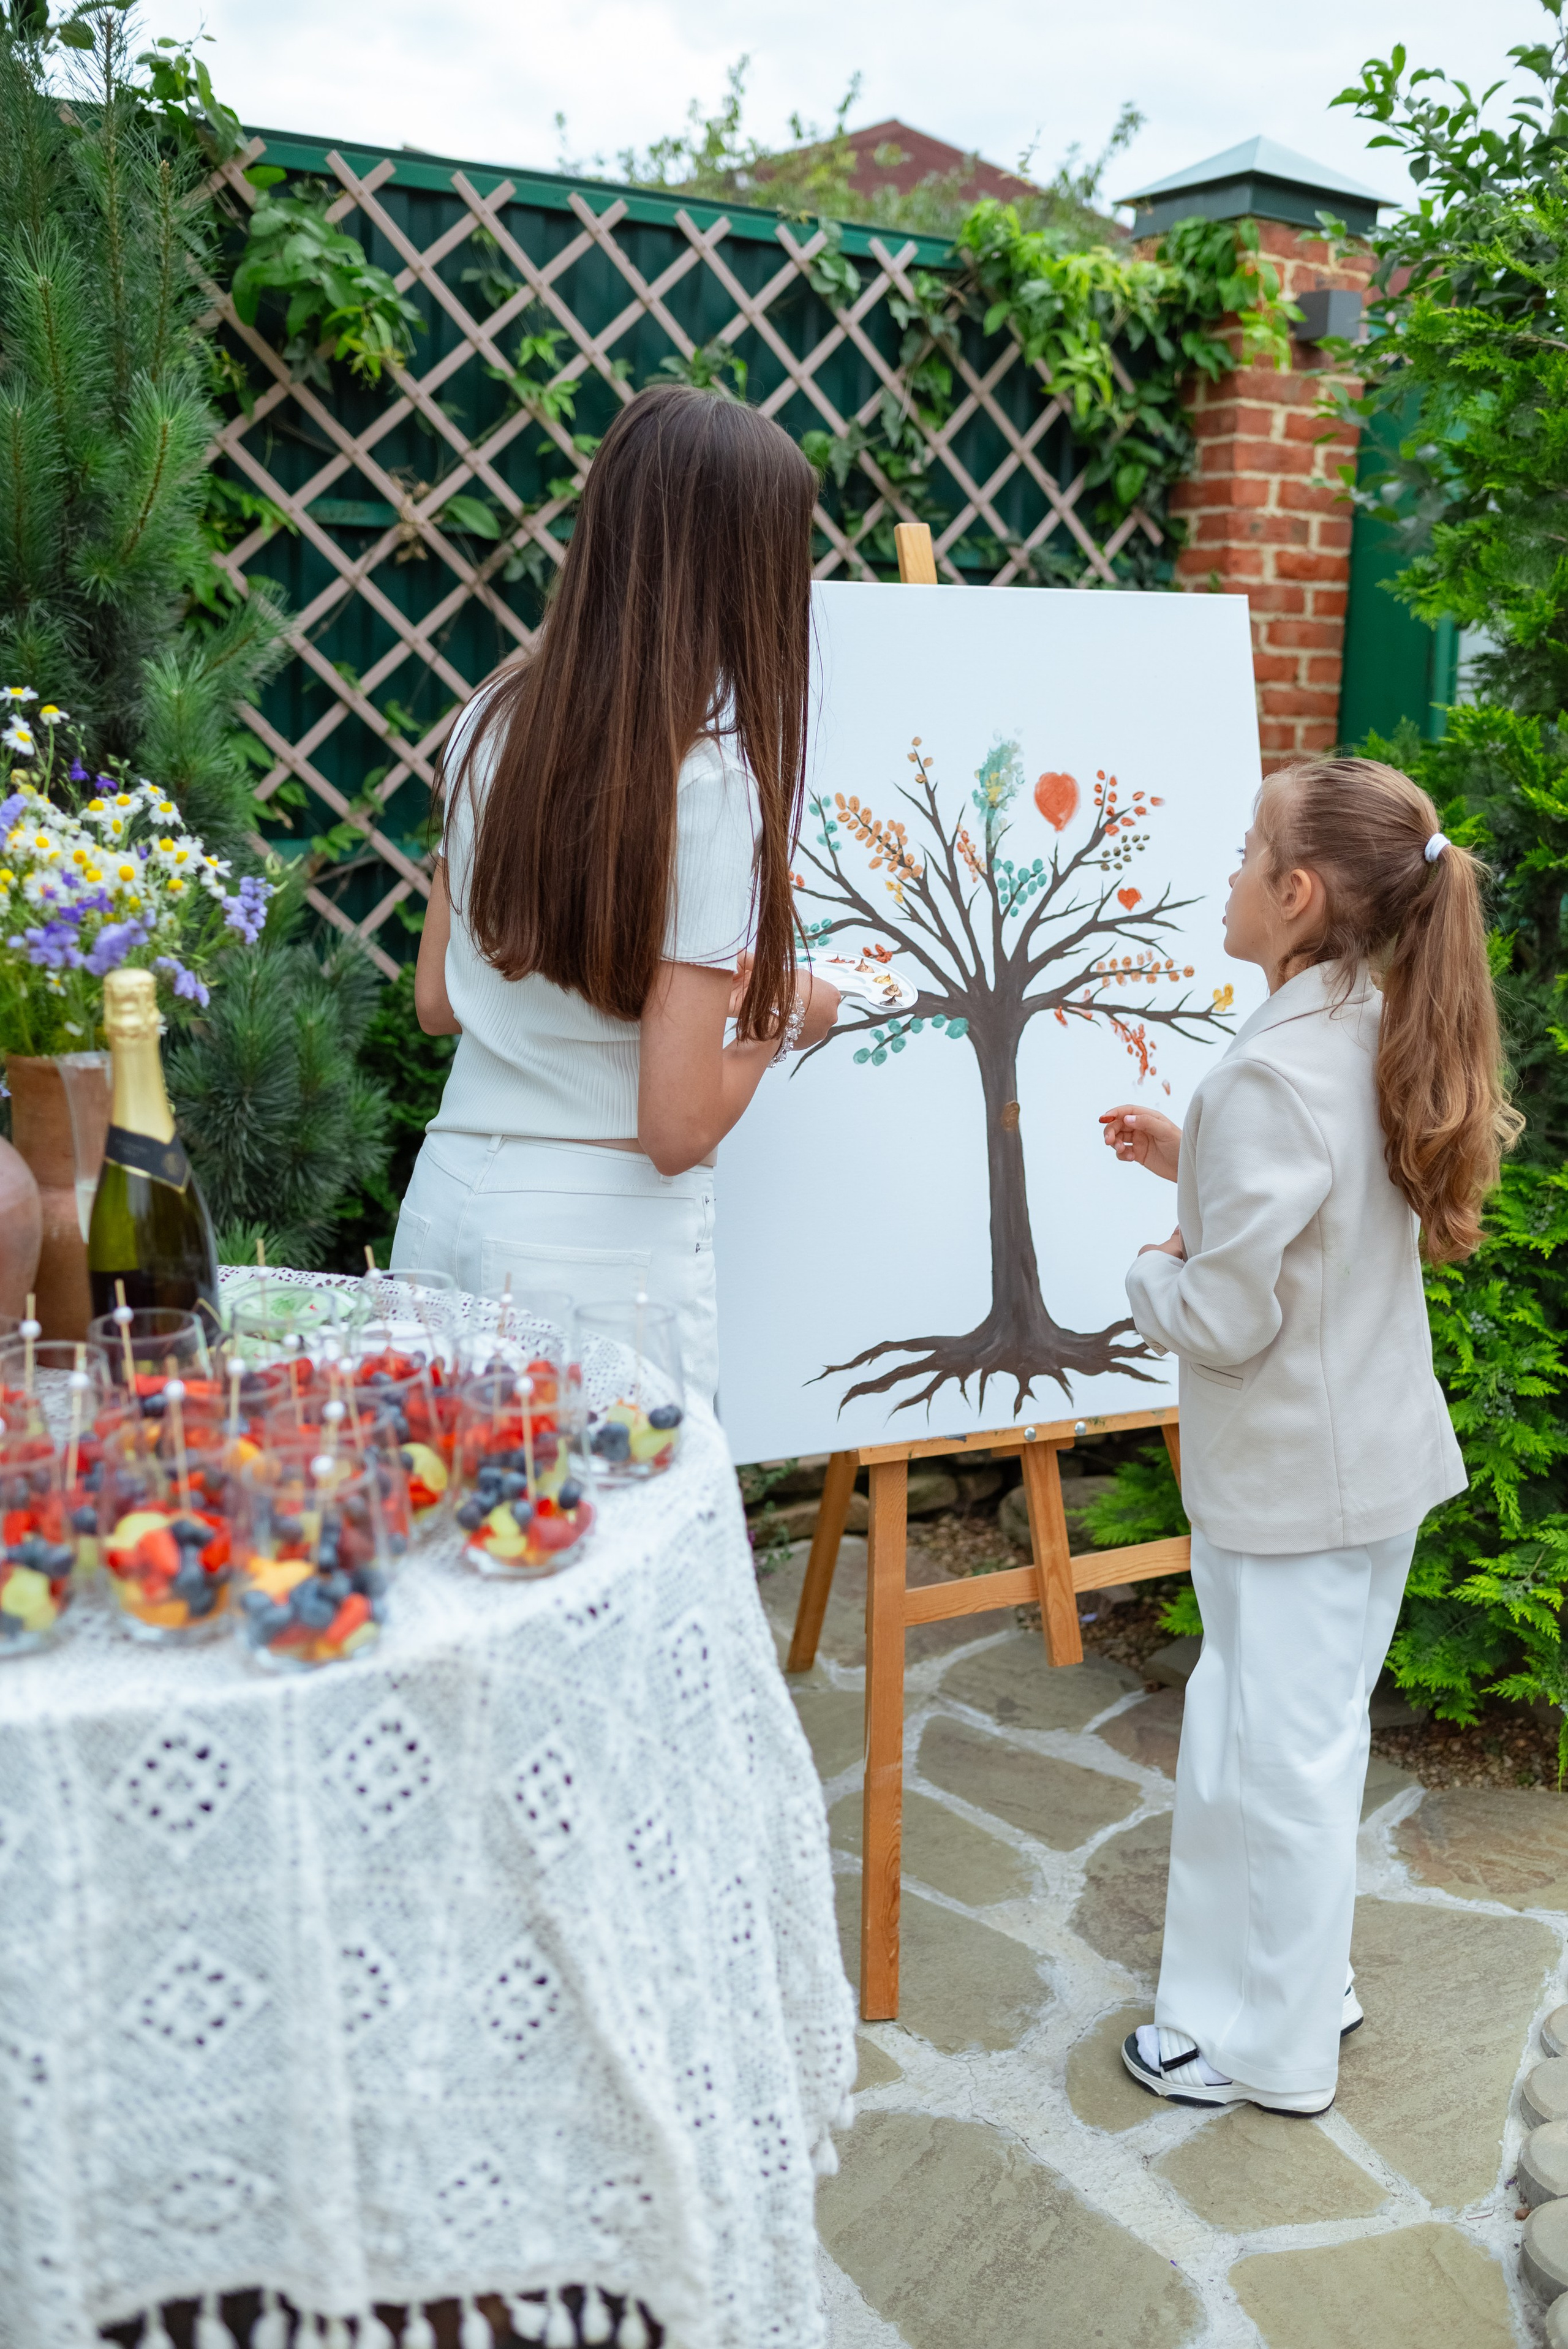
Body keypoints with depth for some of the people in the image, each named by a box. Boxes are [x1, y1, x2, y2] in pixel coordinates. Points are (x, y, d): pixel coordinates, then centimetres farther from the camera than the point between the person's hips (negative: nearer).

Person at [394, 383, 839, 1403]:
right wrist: (783, 1015, 1)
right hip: (601, 1237, -6)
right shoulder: (710, 781, -16)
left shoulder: (495, 719, 3)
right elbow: (678, 1129, -17)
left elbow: (438, 1001, 12)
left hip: (445, 1196, 7)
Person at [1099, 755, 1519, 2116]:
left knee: (1268, 1752, 7)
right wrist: (1192, 1162, 10)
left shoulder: (1271, 1077, -26)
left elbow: (1228, 1318, -24)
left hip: (1290, 1483, -9)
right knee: (1311, 1735, 22)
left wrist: (1154, 1271, -5)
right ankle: (1307, 1980, 40)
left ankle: (1266, 2045, 25)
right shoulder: (1383, 1037, 2)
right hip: (1376, 1455, 9)